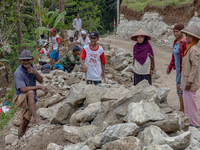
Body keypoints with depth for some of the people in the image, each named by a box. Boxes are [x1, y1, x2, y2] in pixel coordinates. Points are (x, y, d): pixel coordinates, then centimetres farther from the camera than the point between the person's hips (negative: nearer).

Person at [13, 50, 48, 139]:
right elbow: (23, 89, -26)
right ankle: (36, 118, -43)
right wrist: (39, 87, -28)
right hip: (20, 98, -7)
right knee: (31, 93, -38)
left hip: (30, 100, 7)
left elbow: (41, 81, -1)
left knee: (25, 122, 6)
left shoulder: (32, 68, 3)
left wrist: (35, 73, -21)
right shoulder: (18, 73, -19)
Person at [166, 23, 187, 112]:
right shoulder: (176, 42, 9)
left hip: (183, 69, -9)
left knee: (181, 89, -2)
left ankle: (183, 110, 9)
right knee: (179, 88, 15)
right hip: (178, 69, 9)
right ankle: (181, 109, 27)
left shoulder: (184, 43, -19)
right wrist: (170, 67, 19)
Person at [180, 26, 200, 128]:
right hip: (186, 78, 10)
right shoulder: (189, 48, 12)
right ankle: (188, 119, 31)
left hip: (190, 81, -10)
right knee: (186, 99, 18)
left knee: (190, 101, -3)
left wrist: (190, 81, -23)